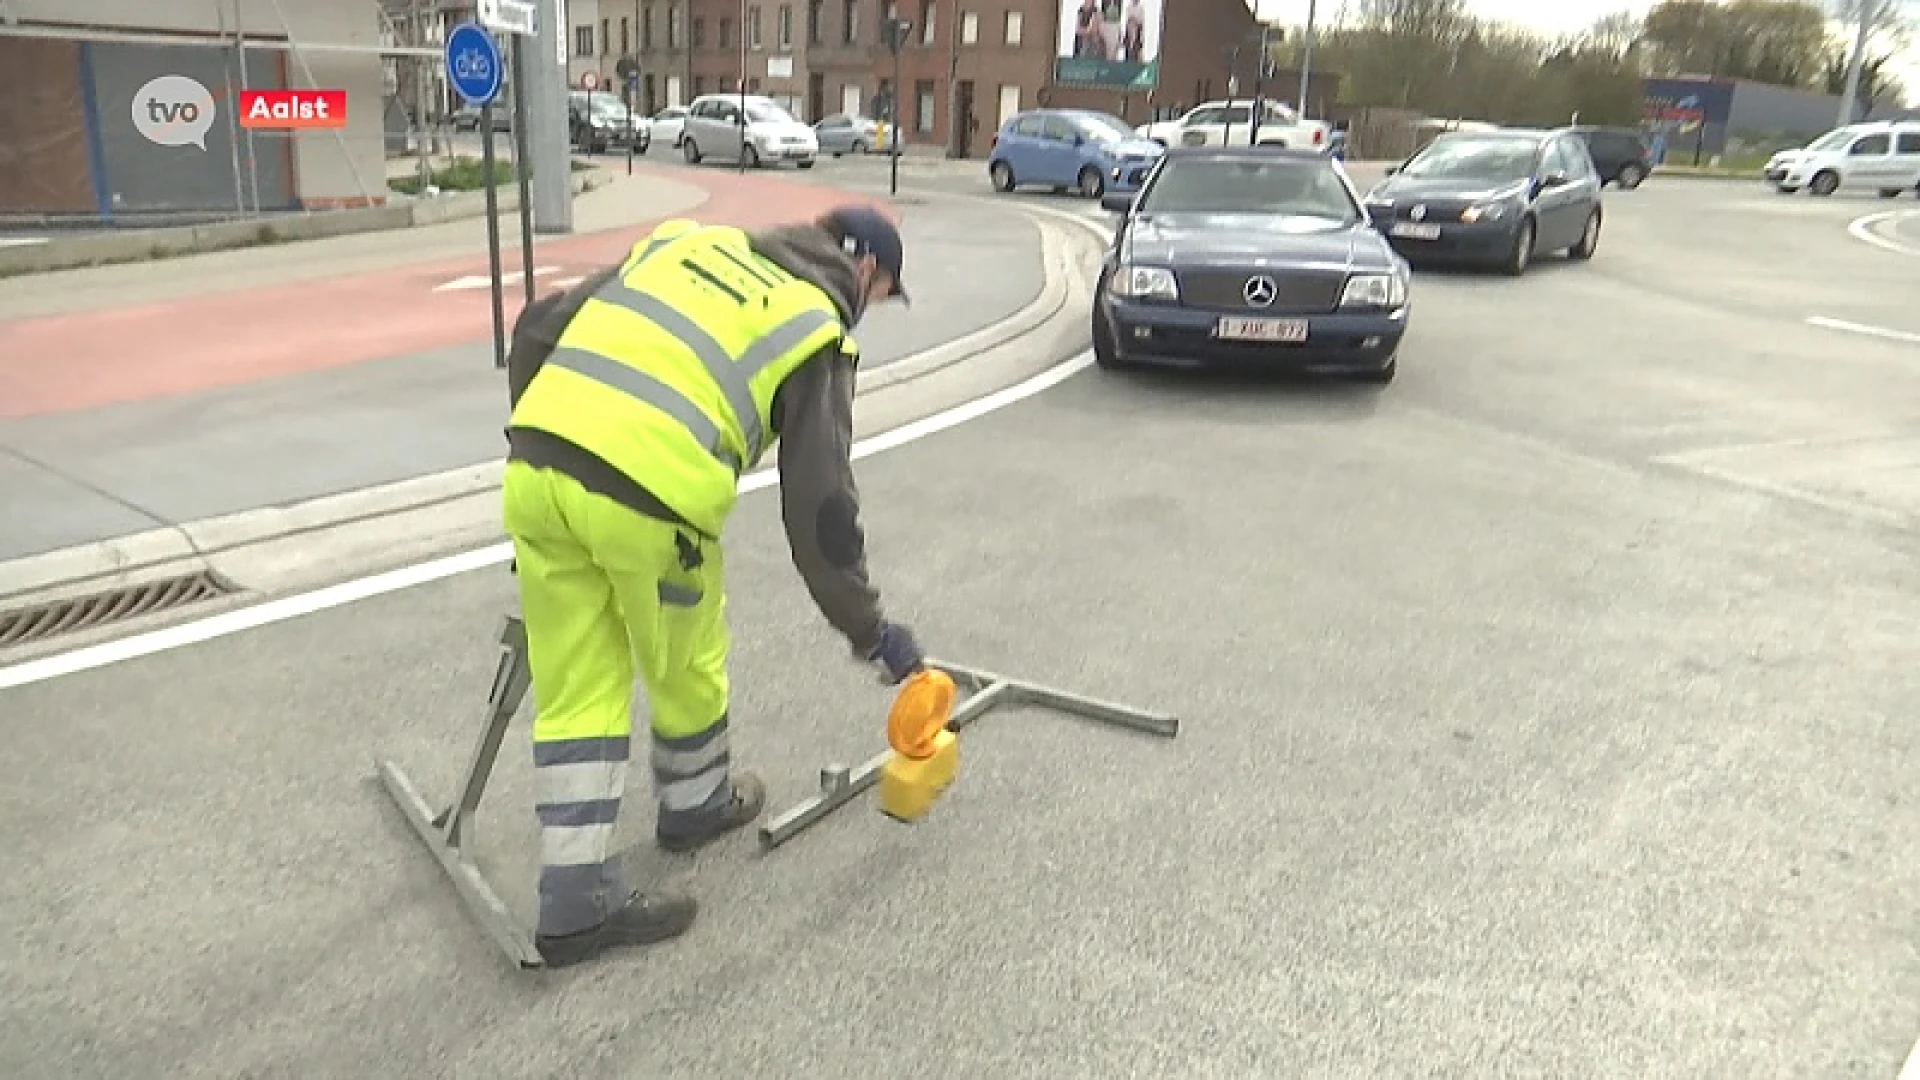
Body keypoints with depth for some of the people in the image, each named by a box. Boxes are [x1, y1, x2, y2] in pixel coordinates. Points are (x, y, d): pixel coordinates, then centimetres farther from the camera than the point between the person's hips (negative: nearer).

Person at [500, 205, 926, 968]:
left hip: (534, 471, 6)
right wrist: (870, 631, 11)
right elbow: (819, 506, 1)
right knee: (686, 666, 22)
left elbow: (538, 330, 20)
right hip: (649, 495, -5)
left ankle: (576, 898, 19)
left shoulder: (690, 240, 25)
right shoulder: (817, 334, 8)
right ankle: (695, 804, 46)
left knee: (575, 693, 13)